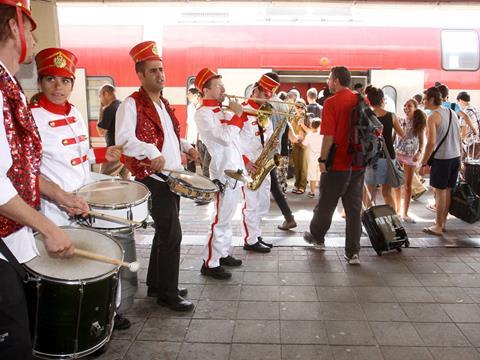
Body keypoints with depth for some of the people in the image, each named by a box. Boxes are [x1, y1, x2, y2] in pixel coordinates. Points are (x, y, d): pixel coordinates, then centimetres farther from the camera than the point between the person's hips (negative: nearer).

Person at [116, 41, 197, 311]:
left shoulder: (164, 104, 16)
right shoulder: (132, 104, -11)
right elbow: (123, 139, -25)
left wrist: (186, 147, 15)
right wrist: (152, 153, -35)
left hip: (172, 177, 9)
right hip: (153, 179, -9)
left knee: (165, 233, 16)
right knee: (172, 235, -7)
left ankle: (156, 285, 31)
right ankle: (168, 294, 9)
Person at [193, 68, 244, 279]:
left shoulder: (220, 111, 15)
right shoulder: (203, 112, -12)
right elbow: (225, 137, -22)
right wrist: (237, 114, -14)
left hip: (235, 170, 9)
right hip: (223, 172, -9)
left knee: (227, 217, 16)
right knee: (220, 219, -5)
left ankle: (222, 254, 27)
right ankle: (210, 264, 3)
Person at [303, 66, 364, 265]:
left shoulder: (331, 102, -13)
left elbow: (329, 136, -17)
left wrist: (322, 159, -7)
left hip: (337, 163, -5)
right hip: (358, 163, 5)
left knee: (326, 204, 14)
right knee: (354, 207, 8)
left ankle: (317, 237, 35)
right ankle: (353, 253, 10)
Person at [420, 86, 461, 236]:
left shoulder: (433, 117, -13)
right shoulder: (452, 112, 10)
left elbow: (431, 142, -19)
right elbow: (459, 138, 14)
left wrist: (423, 162, -11)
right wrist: (458, 155, 22)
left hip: (442, 158, -7)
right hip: (455, 157, 7)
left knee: (440, 191, 1)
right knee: (448, 190, 15)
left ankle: (438, 227, 8)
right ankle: (443, 222, 26)